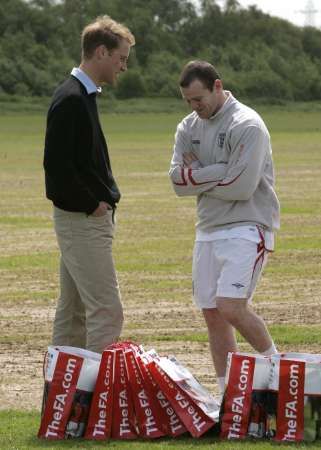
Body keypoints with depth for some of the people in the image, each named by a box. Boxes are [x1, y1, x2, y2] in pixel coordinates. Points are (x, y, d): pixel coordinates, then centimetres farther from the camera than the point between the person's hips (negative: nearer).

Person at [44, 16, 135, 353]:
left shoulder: (82, 96, 14)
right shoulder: (71, 99, -17)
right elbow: (56, 163, -23)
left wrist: (105, 196, 9)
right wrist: (91, 205, -15)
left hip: (88, 217, 10)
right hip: (82, 221, -10)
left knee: (74, 311, 13)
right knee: (106, 312, -11)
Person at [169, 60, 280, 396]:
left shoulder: (247, 126, -13)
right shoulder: (189, 127, 9)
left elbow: (240, 186, -21)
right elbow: (178, 181, 0)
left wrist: (198, 176, -7)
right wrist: (218, 173, -14)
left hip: (246, 228, -7)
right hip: (208, 230, 7)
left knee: (231, 307, -19)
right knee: (212, 314, 6)